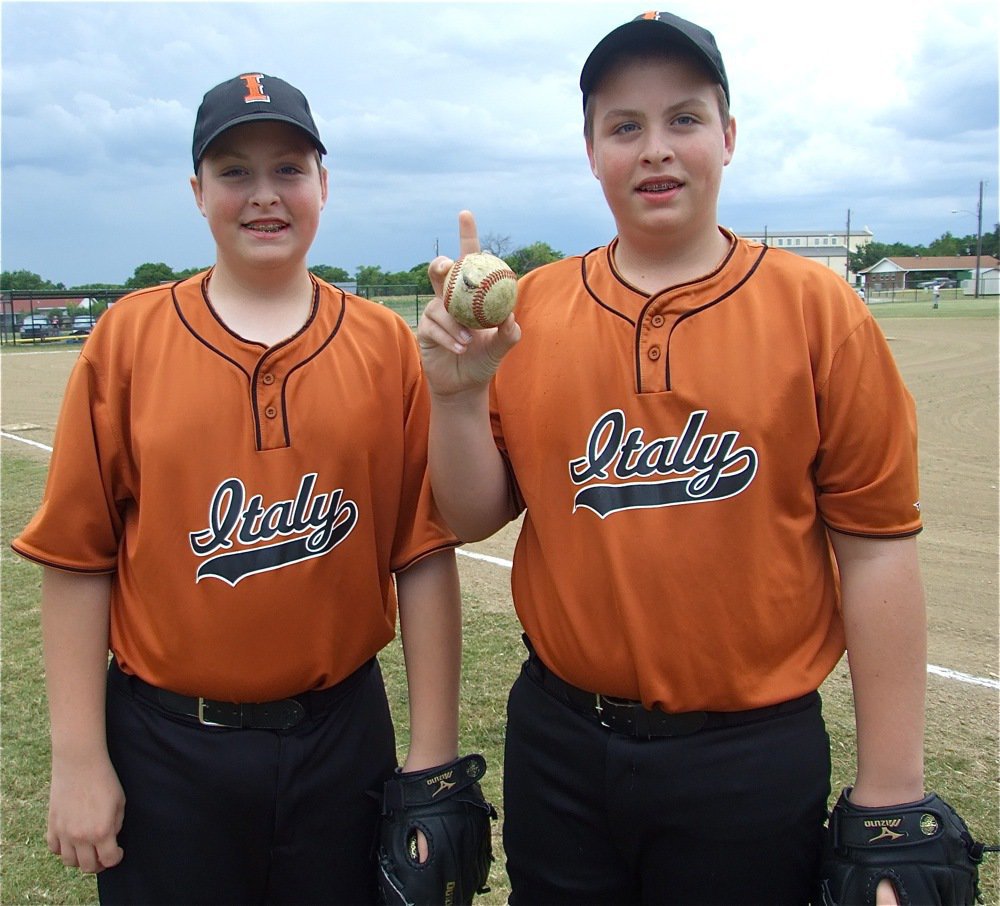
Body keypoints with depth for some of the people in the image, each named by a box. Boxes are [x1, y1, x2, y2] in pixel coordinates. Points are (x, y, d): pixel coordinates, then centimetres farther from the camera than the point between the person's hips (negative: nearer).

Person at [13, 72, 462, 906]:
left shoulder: (386, 344, -3)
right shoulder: (128, 337, -4)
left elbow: (424, 556, -4)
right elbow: (79, 557, -4)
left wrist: (433, 757, -3)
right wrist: (78, 760, -4)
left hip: (343, 740, 1)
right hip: (164, 748, 0)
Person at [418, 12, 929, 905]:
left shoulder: (819, 307, -7)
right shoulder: (529, 311, -1)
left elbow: (875, 548, -7)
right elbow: (476, 519, 3)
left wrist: (890, 796, -6)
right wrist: (458, 392, -16)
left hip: (754, 760, -2)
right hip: (558, 741, 3)